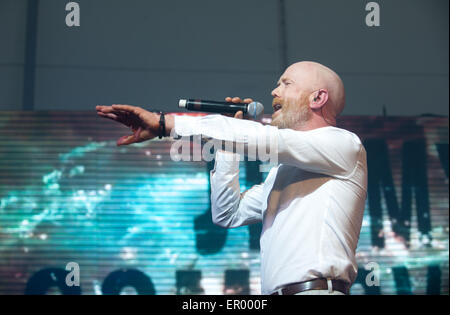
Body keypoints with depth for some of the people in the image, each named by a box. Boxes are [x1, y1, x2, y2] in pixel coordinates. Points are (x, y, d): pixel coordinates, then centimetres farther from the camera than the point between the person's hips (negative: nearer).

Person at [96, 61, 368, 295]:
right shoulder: (283, 170, 27)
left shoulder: (345, 143, 2)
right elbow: (228, 214, 21)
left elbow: (259, 138, -10)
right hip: (273, 290, 7)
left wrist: (163, 122, -9)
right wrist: (228, 137, 16)